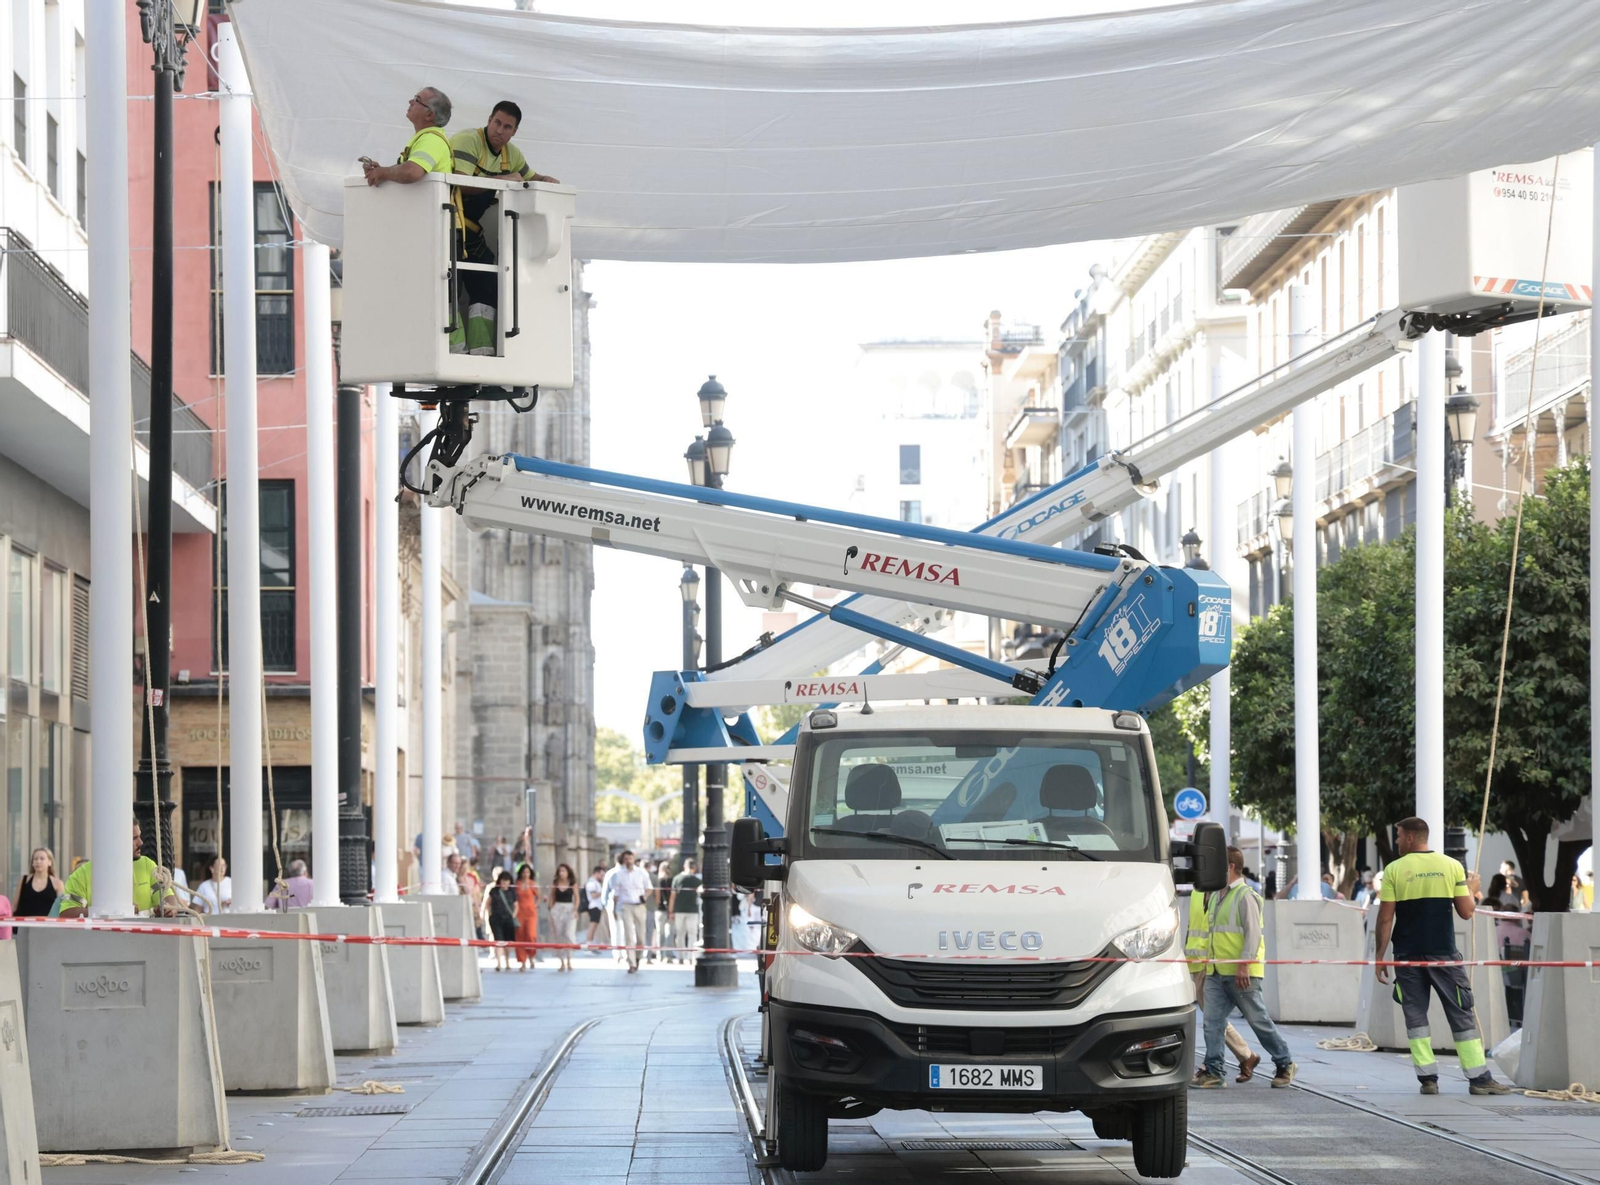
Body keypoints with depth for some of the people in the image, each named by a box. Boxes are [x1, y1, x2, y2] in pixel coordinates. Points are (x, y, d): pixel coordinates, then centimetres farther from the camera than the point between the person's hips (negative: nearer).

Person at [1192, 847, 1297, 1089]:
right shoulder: (1216, 896, 16)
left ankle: (1285, 1064, 13)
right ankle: (1213, 1072, -2)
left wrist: (1244, 964, -23)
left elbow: (1253, 933, -16)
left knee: (1259, 1020, 0)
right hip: (1216, 972, 8)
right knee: (1212, 1021, -2)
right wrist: (1210, 963, 21)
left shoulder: (1245, 896, -10)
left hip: (1242, 973, -8)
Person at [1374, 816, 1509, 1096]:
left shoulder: (1394, 870, -2)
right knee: (1461, 1015, 6)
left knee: (1415, 1017, 7)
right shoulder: (1452, 866, 1)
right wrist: (1472, 889, 21)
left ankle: (1428, 1078, 2)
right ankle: (1479, 1078, 4)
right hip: (1444, 954, 0)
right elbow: (1466, 912, 1)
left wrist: (1380, 956, 3)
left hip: (1408, 957, 0)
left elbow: (1385, 918, -3)